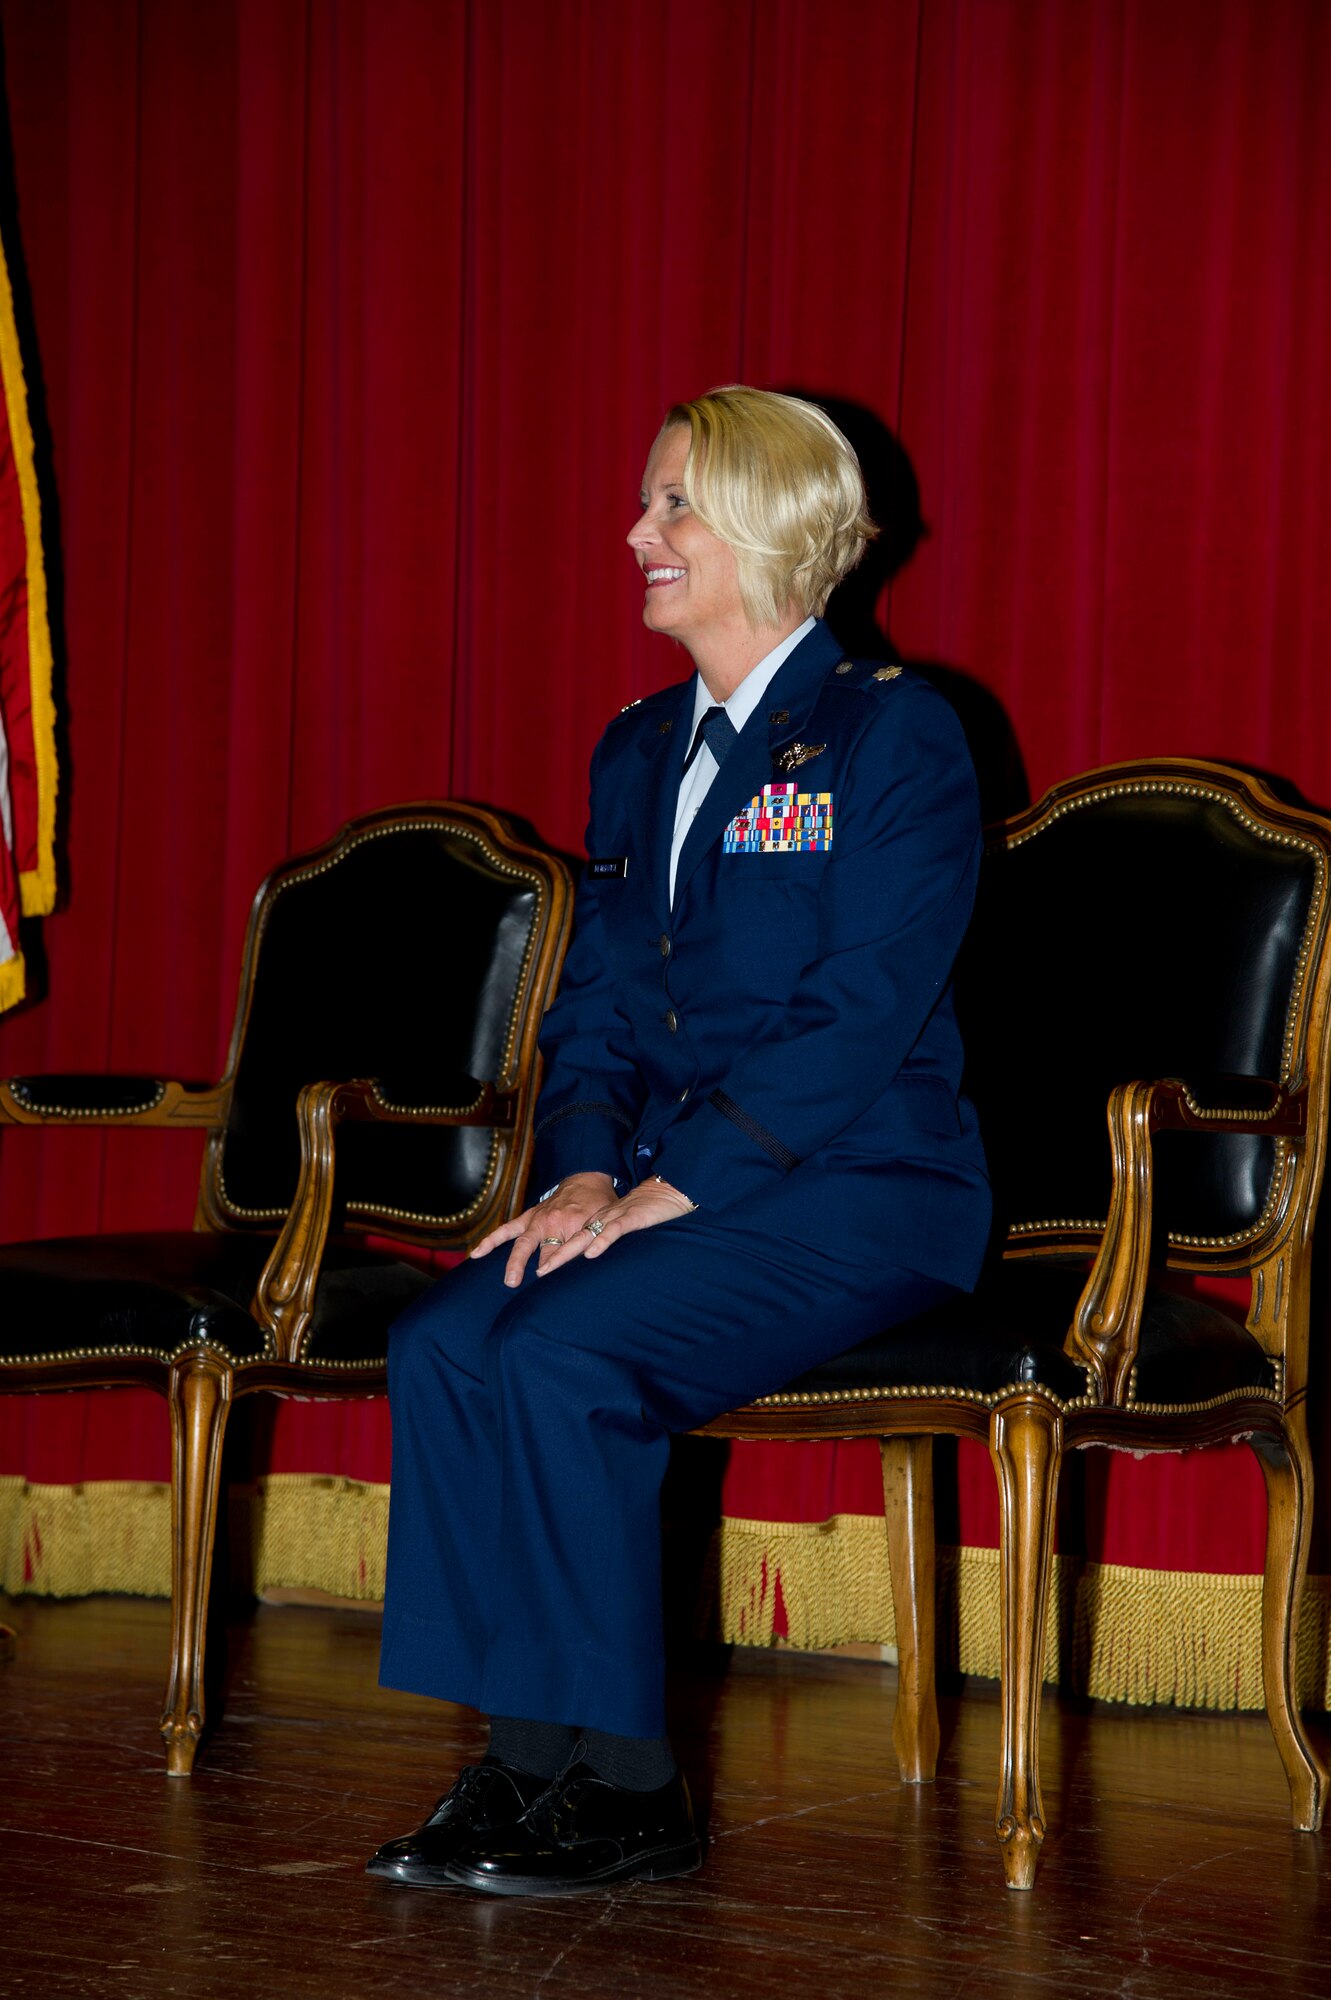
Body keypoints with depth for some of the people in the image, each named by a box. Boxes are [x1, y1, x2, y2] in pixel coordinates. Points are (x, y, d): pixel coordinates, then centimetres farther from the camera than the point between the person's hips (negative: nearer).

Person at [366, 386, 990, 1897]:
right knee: (444, 1346, -20)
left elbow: (862, 1013, -15)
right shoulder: (640, 750, 17)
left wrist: (672, 1190, -20)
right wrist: (583, 1171, -6)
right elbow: (593, 1001, 14)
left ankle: (629, 1789, -16)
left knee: (561, 1359, -28)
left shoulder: (896, 737, -6)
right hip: (662, 1185, 7)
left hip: (858, 1192, -6)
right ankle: (528, 1759, -14)